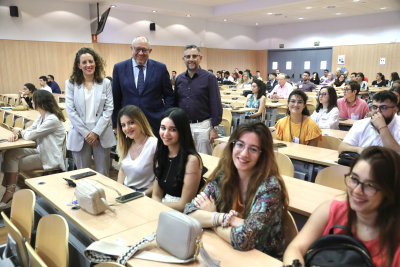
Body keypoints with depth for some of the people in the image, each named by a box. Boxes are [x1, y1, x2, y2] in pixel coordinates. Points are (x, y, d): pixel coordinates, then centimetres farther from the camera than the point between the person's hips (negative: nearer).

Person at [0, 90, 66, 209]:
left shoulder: (52, 119, -21)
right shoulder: (42, 116, 10)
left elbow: (30, 135, -20)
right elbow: (30, 130, 12)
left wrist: (19, 131, 1)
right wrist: (17, 134, -10)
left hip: (50, 159, -9)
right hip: (41, 151, 9)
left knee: (14, 163, -8)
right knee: (10, 154, -4)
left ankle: (10, 192, 6)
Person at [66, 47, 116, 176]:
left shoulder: (105, 83, 5)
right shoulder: (71, 83, 2)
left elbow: (109, 109, 0)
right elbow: (70, 110, -3)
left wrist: (96, 132, -9)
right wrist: (86, 133, -9)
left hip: (102, 134, 1)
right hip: (80, 135, 0)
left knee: (103, 175, 6)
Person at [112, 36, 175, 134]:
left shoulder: (160, 68, 3)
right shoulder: (119, 68, 5)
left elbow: (169, 96, 6)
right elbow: (116, 99, 7)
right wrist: (115, 125, 3)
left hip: (155, 125, 0)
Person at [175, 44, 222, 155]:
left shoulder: (209, 78, -4)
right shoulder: (179, 79, 8)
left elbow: (216, 104, -7)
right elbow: (175, 103, 13)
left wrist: (215, 128, -10)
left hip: (202, 126, -4)